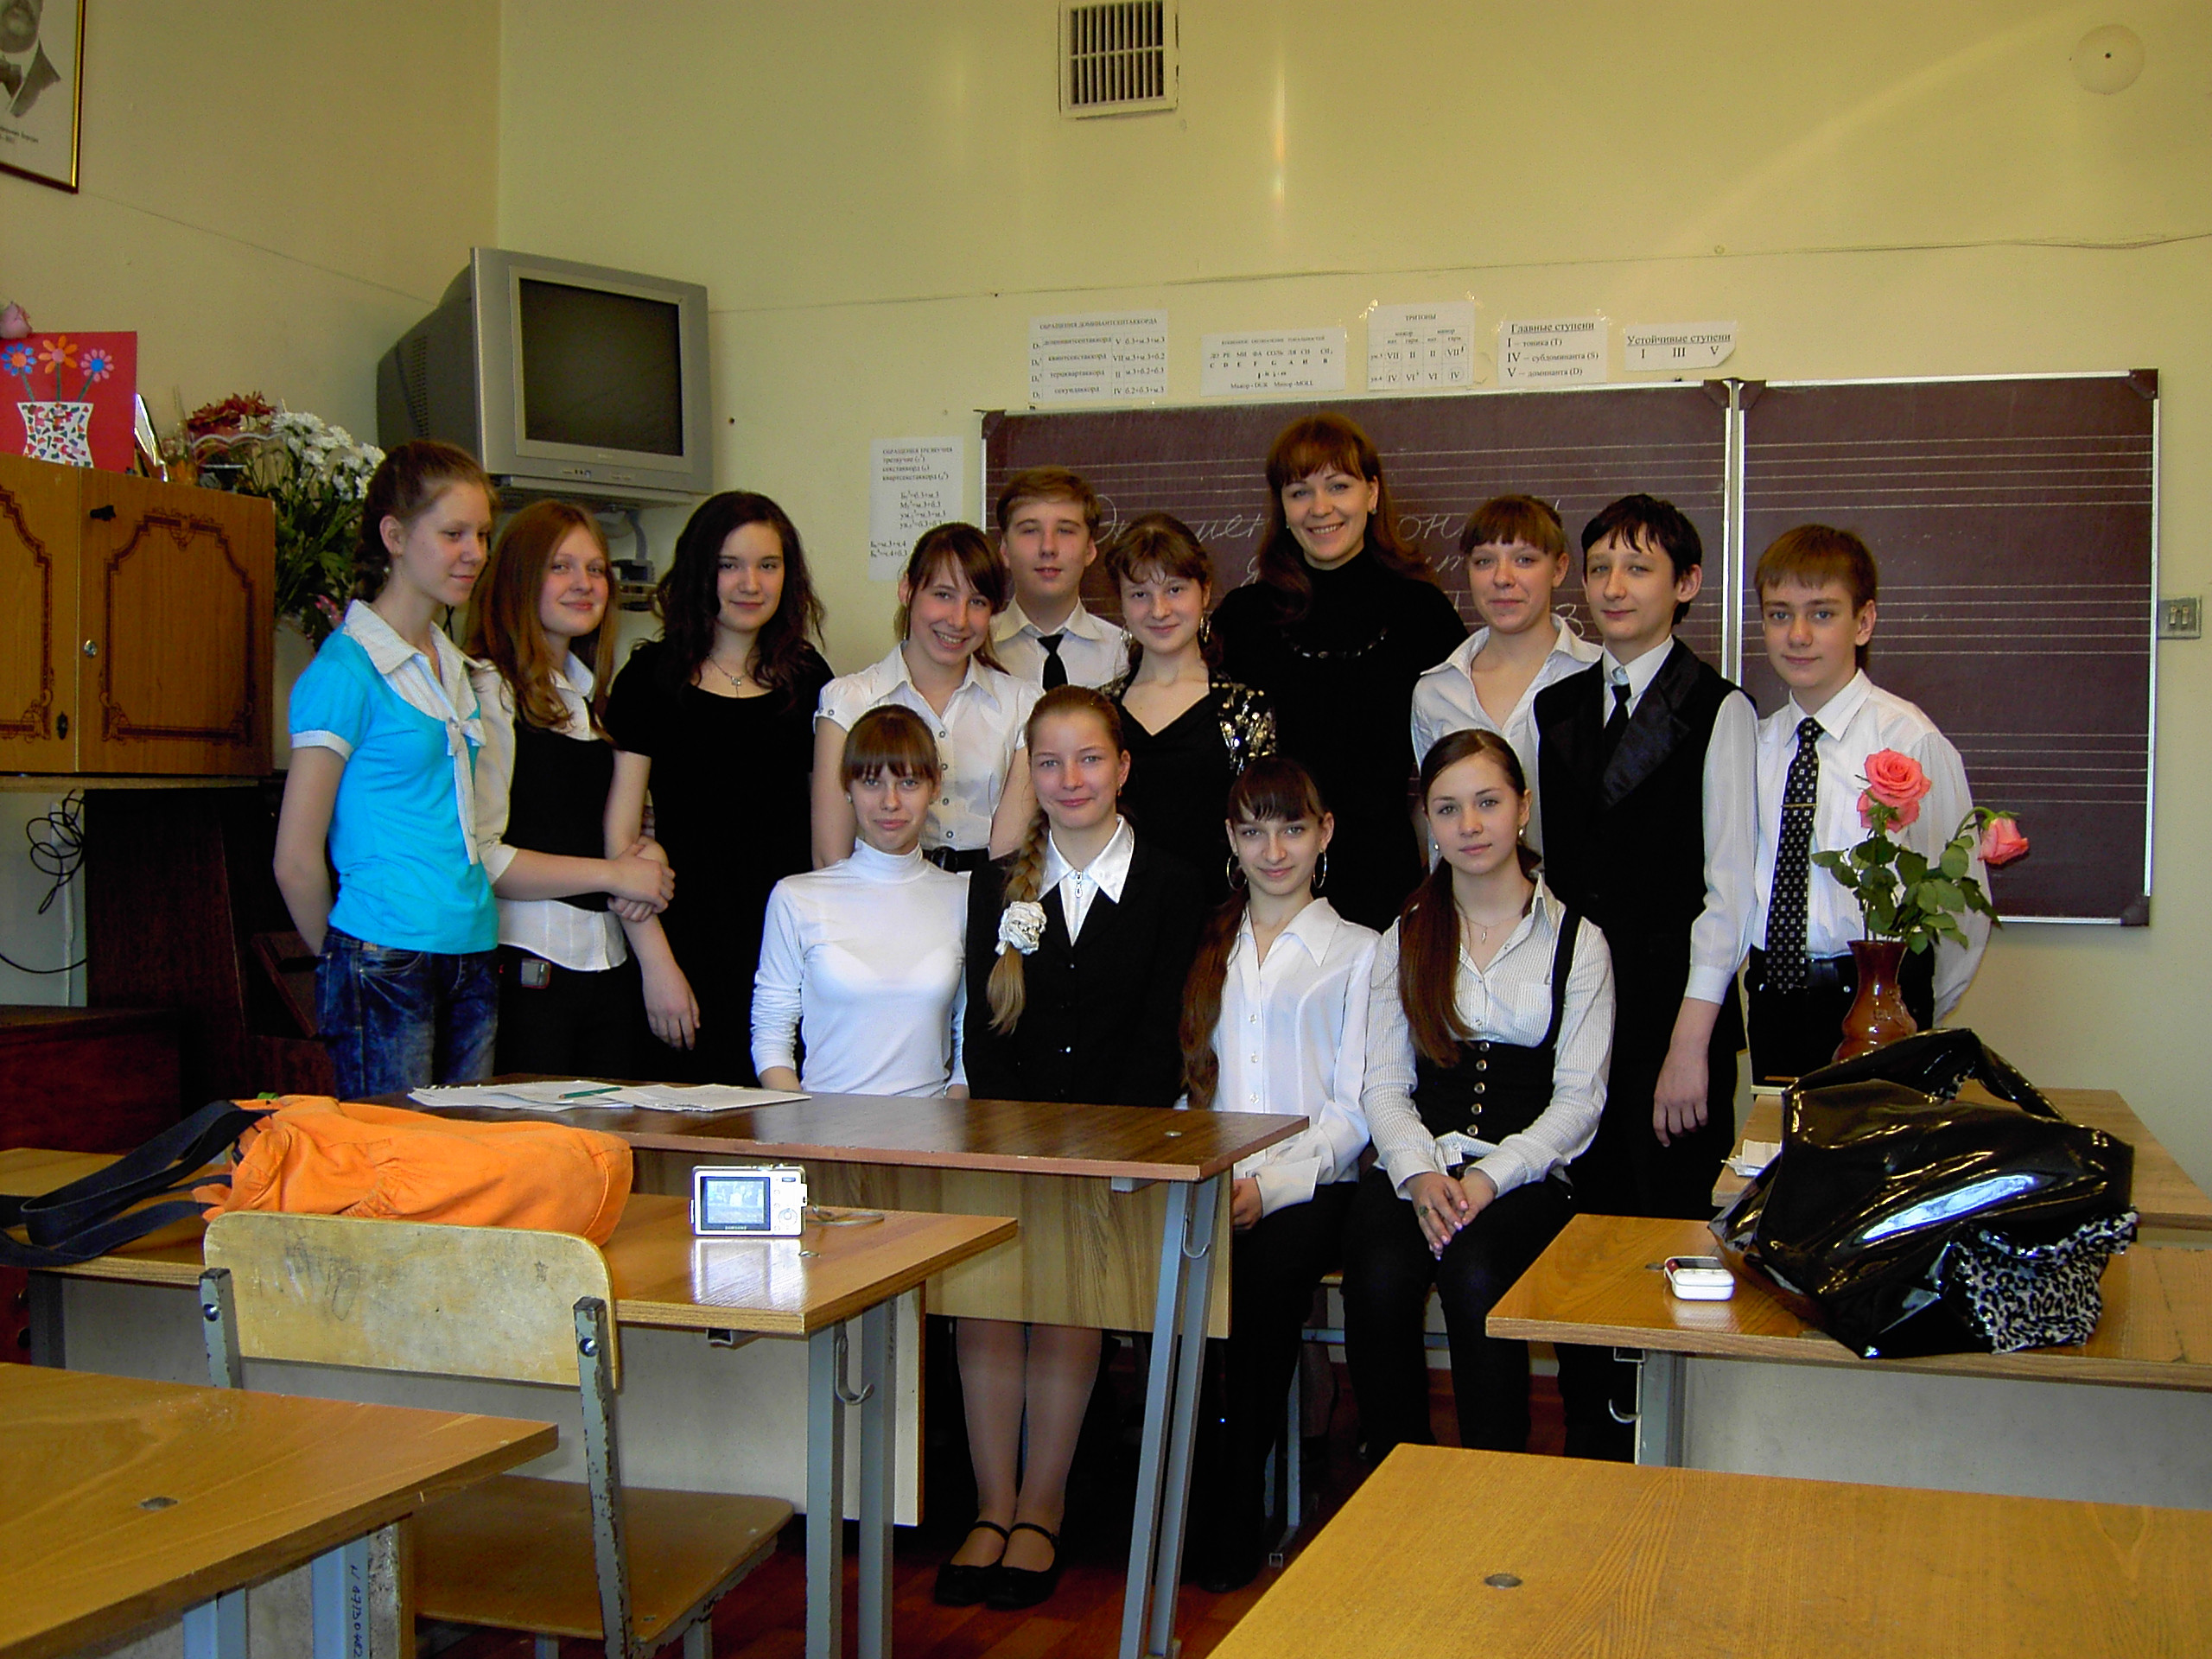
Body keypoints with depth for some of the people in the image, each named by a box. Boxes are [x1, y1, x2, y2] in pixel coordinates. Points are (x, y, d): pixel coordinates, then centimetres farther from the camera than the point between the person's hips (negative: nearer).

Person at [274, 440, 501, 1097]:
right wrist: (345, 962, 2)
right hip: (386, 966, -7)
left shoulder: (454, 668, 14)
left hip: (473, 959, 7)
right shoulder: (346, 670, -10)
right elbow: (296, 859, -9)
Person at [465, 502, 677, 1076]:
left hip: (610, 964, 7)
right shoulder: (488, 692, -8)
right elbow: (479, 857, -16)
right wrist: (614, 874, -11)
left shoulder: (598, 696, 18)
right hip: (527, 970, -7)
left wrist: (651, 858, 3)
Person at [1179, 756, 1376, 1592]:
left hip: (1307, 1188, -2)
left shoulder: (1358, 952, 13)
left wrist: (1271, 1185, -12)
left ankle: (1232, 1523, -15)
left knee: (1258, 1284, -32)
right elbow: (1182, 1080, 16)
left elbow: (1354, 1108, 3)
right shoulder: (1206, 946, 24)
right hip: (1204, 1182, 2)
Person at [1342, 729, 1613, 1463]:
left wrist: (1490, 1178, -13)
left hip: (1526, 1176, -2)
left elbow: (1579, 1099, 2)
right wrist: (1421, 1175, -11)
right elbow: (1384, 1084, 9)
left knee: (1474, 1274, -33)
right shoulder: (1405, 939, 17)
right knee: (1379, 1278, -30)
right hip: (1413, 1167, 2)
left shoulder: (1577, 941, 9)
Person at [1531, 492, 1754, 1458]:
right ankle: (1587, 1435, 20)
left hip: (1672, 1005, -4)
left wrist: (1691, 1041, -12)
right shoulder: (1554, 708, 13)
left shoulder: (1719, 711, -2)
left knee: (1669, 1224, -2)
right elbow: (1539, 862, 11)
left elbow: (1728, 884, -7)